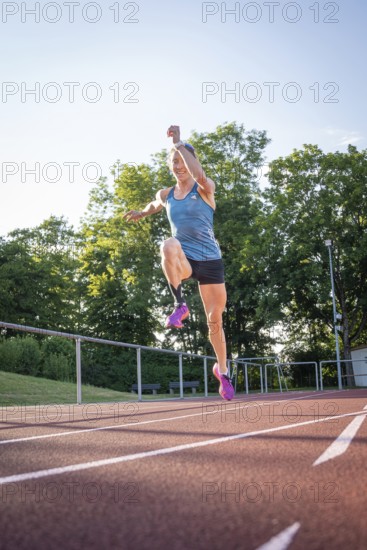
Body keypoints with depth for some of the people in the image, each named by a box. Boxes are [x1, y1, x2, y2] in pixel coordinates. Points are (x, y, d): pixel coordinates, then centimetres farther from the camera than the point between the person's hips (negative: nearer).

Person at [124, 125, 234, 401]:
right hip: (183, 262, 1)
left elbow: (199, 174, -29)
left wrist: (178, 143, -24)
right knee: (169, 245, -37)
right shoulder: (165, 195, 9)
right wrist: (140, 213, 29)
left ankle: (222, 370, 28)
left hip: (210, 261, -1)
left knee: (215, 321, 4)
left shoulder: (205, 189, -3)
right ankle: (180, 306, -28)